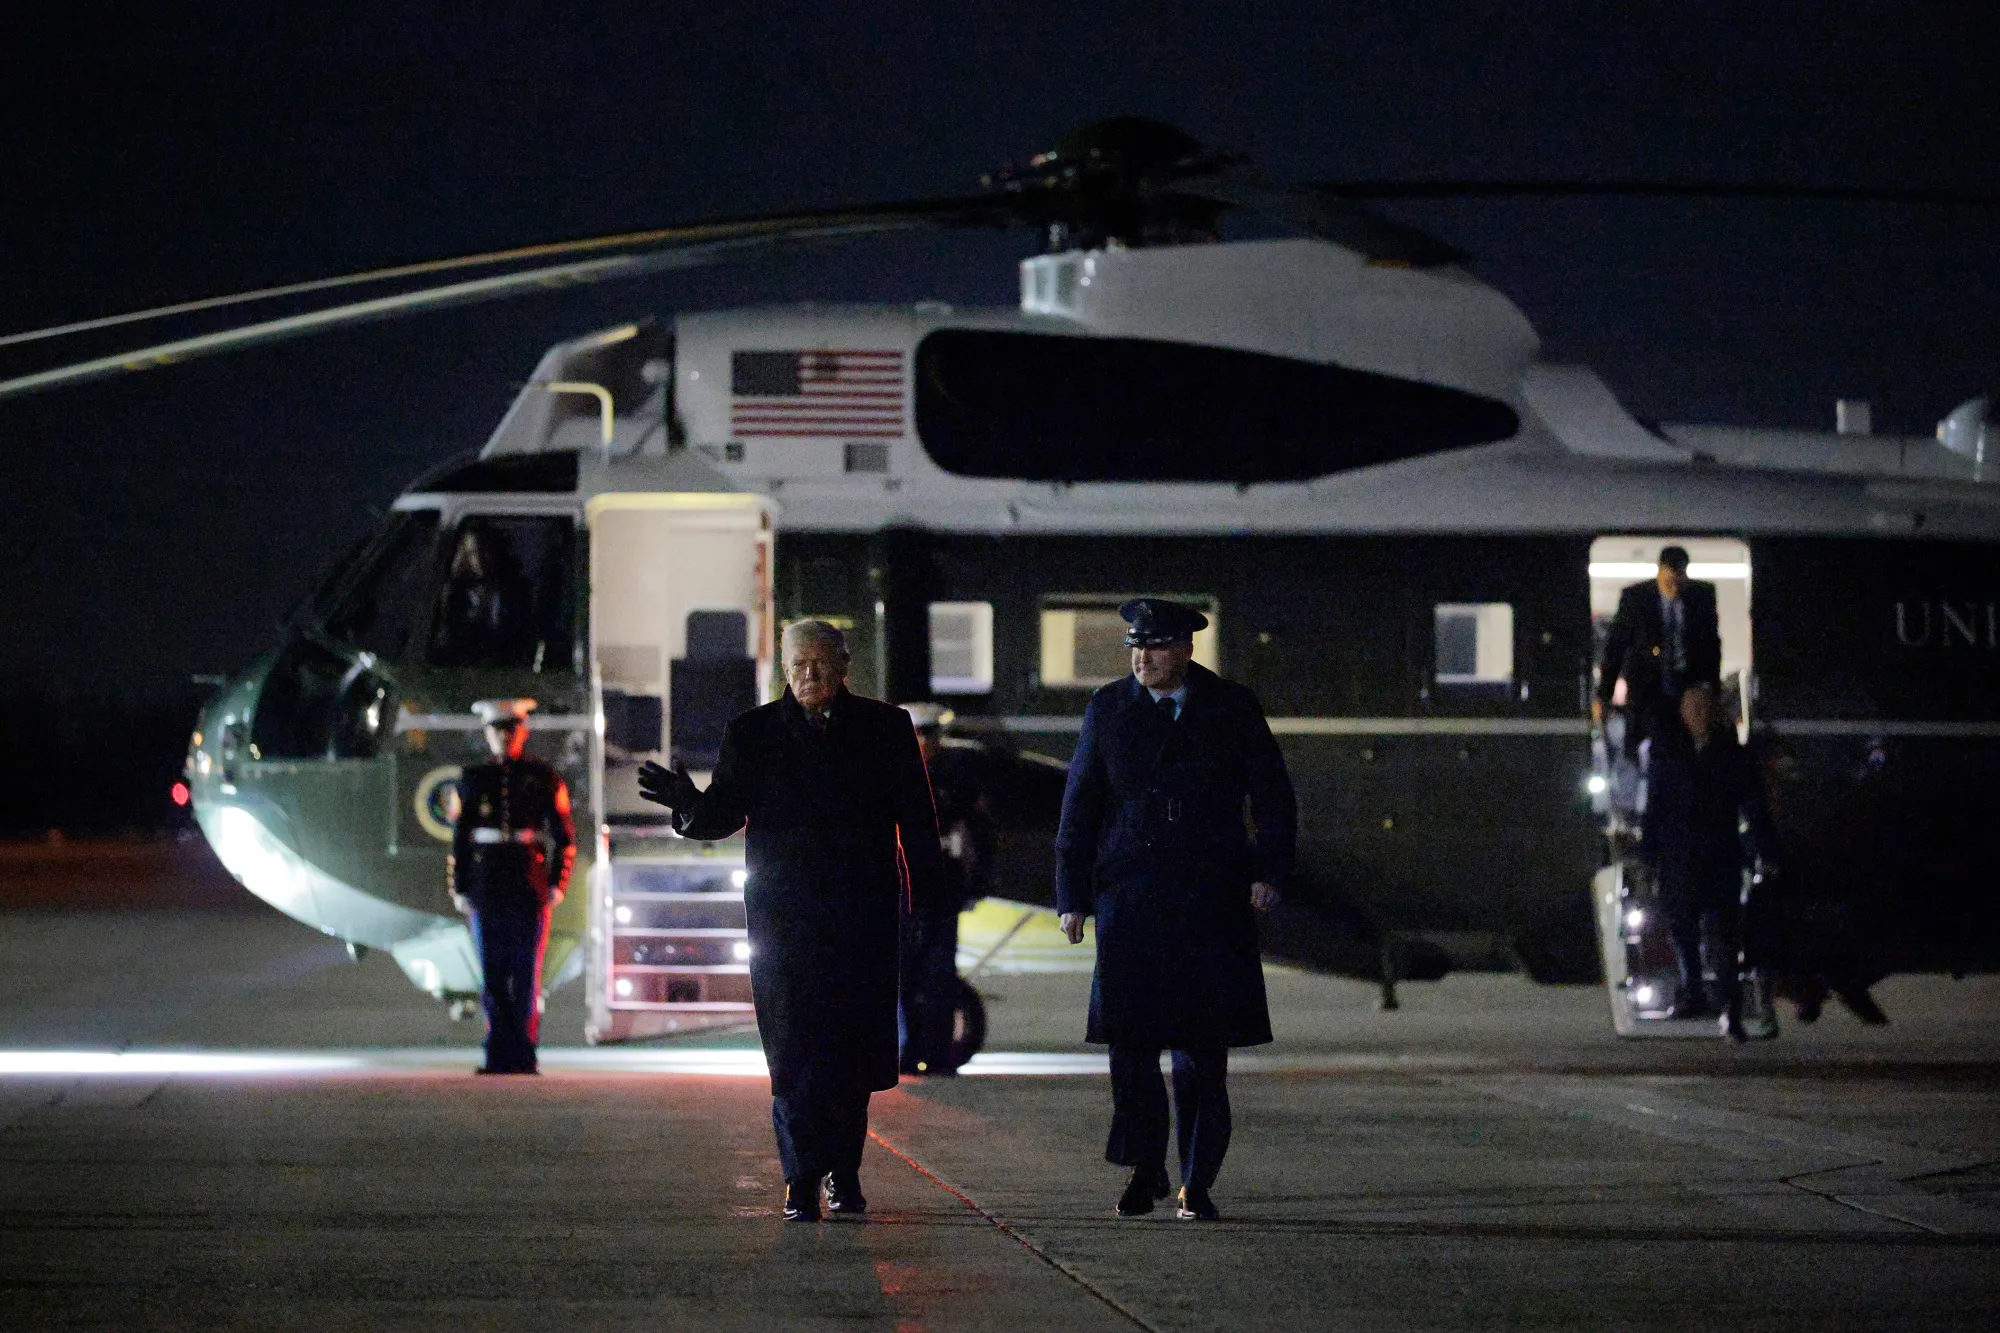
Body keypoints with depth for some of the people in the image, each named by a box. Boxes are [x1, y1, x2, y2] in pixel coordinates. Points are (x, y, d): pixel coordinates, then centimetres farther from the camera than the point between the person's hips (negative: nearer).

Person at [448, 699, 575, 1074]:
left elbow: (564, 836, 5)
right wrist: (459, 888, 4)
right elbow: (459, 838, 11)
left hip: (530, 888, -2)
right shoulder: (474, 780, 9)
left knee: (526, 975, -3)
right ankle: (499, 1056, 1)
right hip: (486, 889, 2)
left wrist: (557, 885, -4)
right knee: (493, 975, -1)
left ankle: (523, 1056, 1)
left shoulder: (543, 779, 5)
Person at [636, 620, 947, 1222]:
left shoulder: (885, 728, 7)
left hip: (863, 918, 1)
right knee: (795, 1052, -6)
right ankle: (804, 1180, -5)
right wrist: (690, 804, -22)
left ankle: (843, 1170, 14)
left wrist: (927, 899, 1)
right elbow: (725, 812, 1)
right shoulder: (752, 733, 6)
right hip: (785, 918, -1)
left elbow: (915, 820, 7)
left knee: (853, 1051, 0)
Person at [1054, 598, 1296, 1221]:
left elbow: (1273, 796, 6)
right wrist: (1073, 895, 4)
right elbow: (1079, 807, 9)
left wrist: (1269, 869, -8)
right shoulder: (1109, 708, 8)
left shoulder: (1232, 708, 5)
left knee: (1203, 1050, -2)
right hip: (1129, 900, 1)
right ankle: (1145, 1170, 11)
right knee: (1130, 1038, -4)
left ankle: (1197, 1184, 5)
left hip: (1211, 898, -1)